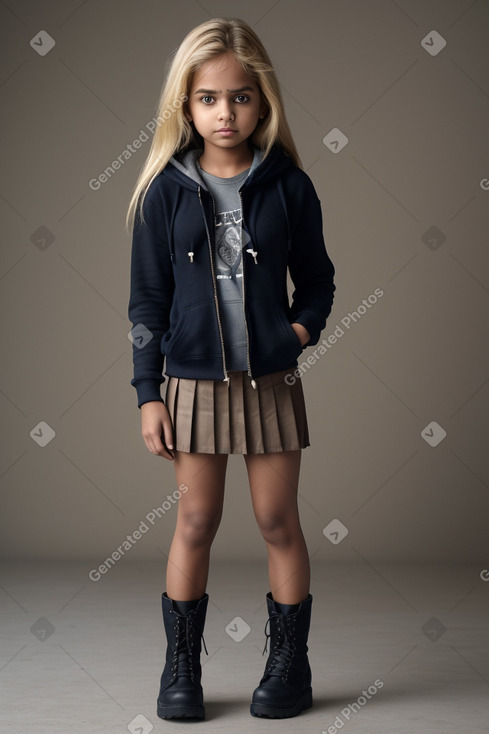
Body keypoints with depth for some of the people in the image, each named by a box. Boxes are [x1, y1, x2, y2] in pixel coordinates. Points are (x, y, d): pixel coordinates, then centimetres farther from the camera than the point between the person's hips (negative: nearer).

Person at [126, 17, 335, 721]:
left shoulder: (288, 185, -1)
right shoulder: (166, 189, -2)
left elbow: (317, 281, 9)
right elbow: (147, 298, 1)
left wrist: (301, 328, -11)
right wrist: (148, 393, -1)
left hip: (271, 381, 0)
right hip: (194, 381, 0)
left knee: (279, 522, 8)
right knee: (195, 523, 8)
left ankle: (290, 662, 23)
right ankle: (181, 666, 22)